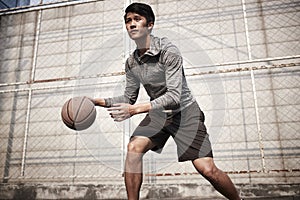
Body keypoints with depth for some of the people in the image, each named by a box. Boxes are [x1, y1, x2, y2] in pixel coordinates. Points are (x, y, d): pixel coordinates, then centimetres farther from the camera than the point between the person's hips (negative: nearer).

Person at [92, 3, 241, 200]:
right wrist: (102, 101, -6)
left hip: (185, 111, -5)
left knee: (207, 170, -12)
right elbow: (129, 98, 9)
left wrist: (136, 109, -36)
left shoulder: (168, 51, -20)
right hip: (158, 113, 5)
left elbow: (174, 97, -28)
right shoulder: (131, 62, 0)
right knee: (134, 147, -19)